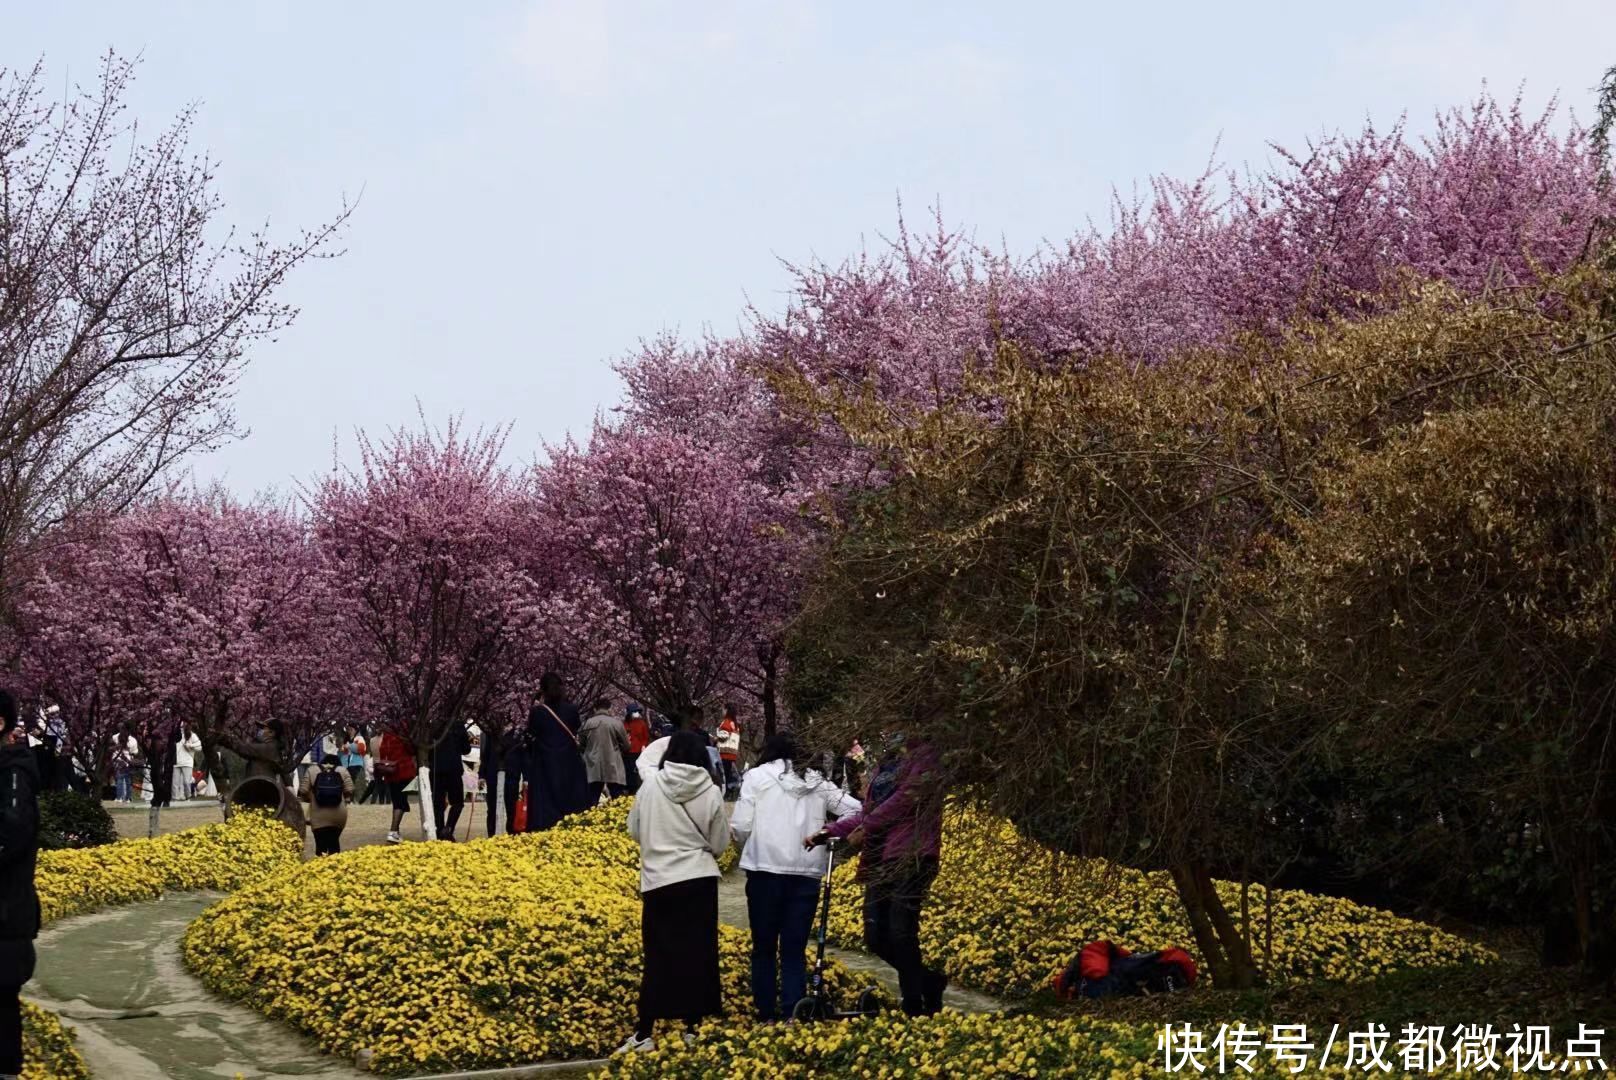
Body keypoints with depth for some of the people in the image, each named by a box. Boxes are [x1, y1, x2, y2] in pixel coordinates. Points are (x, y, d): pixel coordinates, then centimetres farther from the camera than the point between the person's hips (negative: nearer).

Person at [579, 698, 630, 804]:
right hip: (613, 769, -2)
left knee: (592, 803, 6)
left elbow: (581, 743, 9)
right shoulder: (616, 723, -6)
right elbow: (626, 747, 1)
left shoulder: (587, 723, -1)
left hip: (594, 769, 2)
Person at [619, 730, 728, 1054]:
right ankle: (691, 1029, 12)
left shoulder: (651, 786, -3)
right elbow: (719, 843, 3)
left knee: (658, 956, 7)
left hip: (659, 881, 1)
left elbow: (635, 831, 9)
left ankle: (644, 1033, 4)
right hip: (699, 879, -1)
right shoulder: (710, 792, -5)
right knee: (698, 955, 9)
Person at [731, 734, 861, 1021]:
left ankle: (766, 1014, 8)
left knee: (764, 947, 10)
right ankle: (792, 1015, -2)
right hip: (807, 872, 3)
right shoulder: (816, 782, 14)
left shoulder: (757, 776, 4)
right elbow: (855, 810, 8)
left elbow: (740, 827, -3)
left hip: (766, 870, -2)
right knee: (794, 949, 7)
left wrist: (747, 843, 18)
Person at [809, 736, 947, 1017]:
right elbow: (866, 813, 20)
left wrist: (865, 829, -8)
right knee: (876, 939, 3)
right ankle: (929, 981, 22)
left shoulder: (924, 757, -1)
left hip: (910, 859, -8)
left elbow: (906, 797, -12)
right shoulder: (884, 768, 23)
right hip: (880, 862, 8)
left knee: (901, 935, -12)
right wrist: (828, 832, 7)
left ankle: (914, 1010, -3)